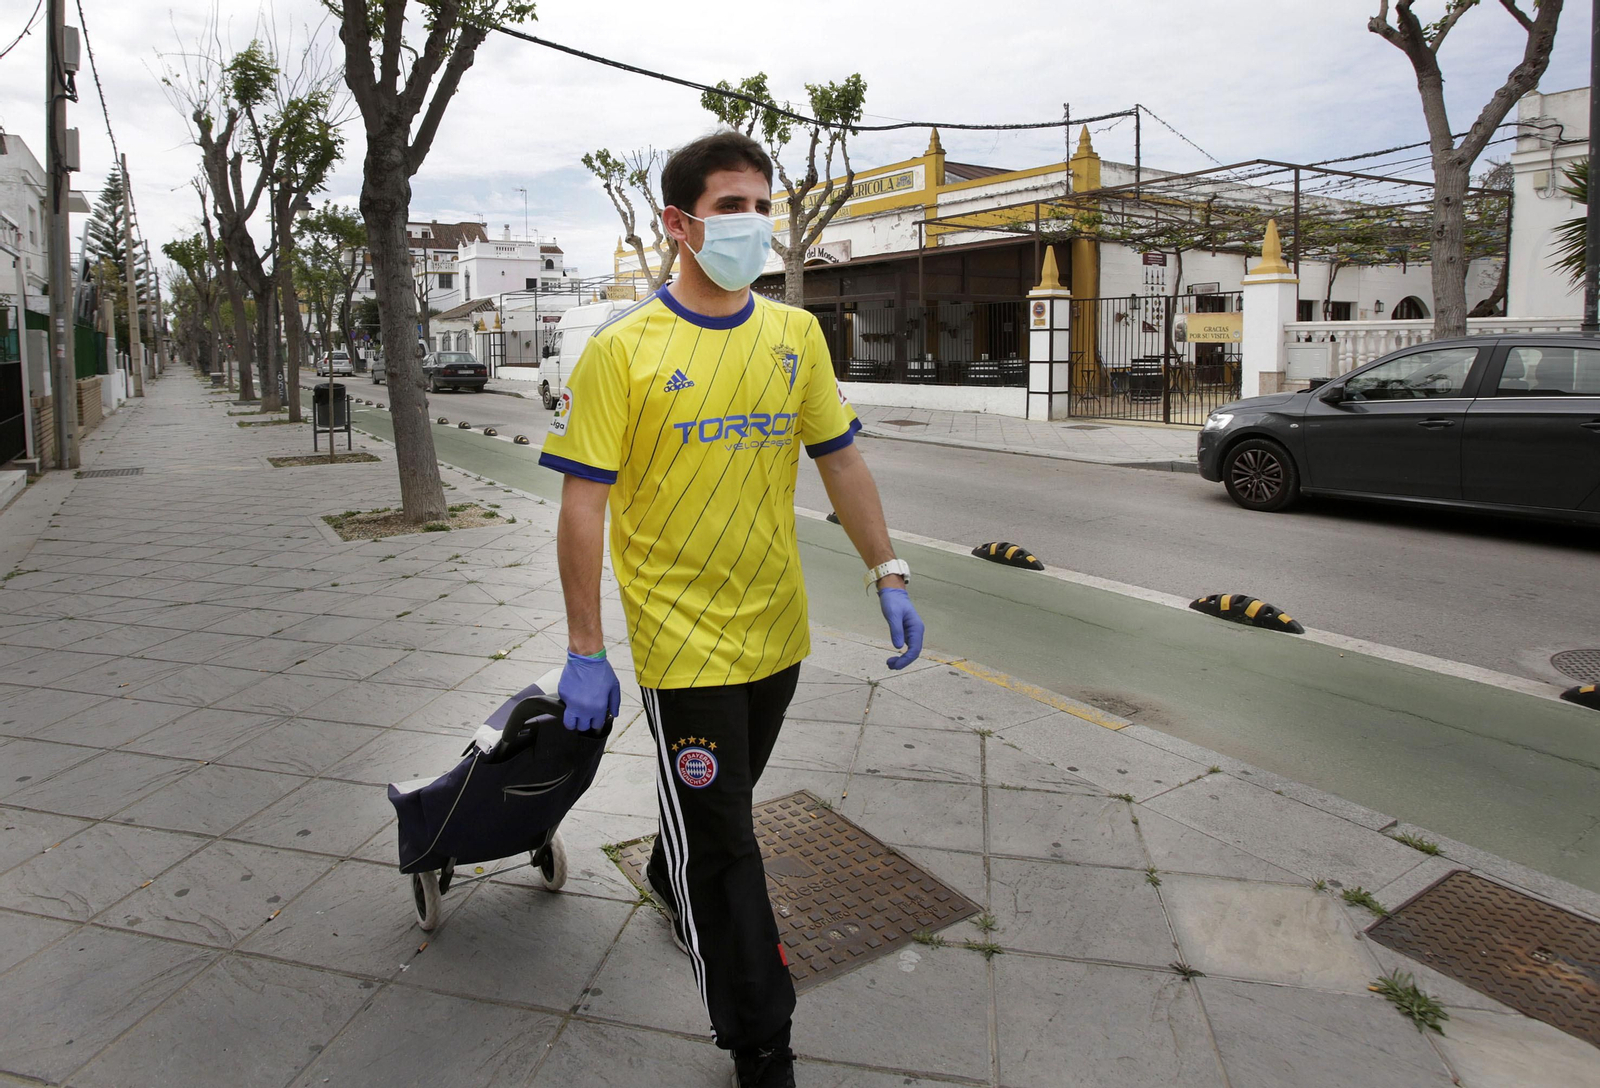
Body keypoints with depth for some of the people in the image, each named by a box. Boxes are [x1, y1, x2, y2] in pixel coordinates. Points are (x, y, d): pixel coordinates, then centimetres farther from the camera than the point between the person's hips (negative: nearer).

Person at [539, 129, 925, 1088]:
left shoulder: (798, 335, 3)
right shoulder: (623, 349, -12)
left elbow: (841, 459, 9)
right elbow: (585, 504, -12)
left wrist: (889, 576, 4)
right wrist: (586, 651, -13)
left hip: (777, 627, 5)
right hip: (682, 638, -5)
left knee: (722, 805, 25)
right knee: (724, 843, 4)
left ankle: (674, 883, 57)